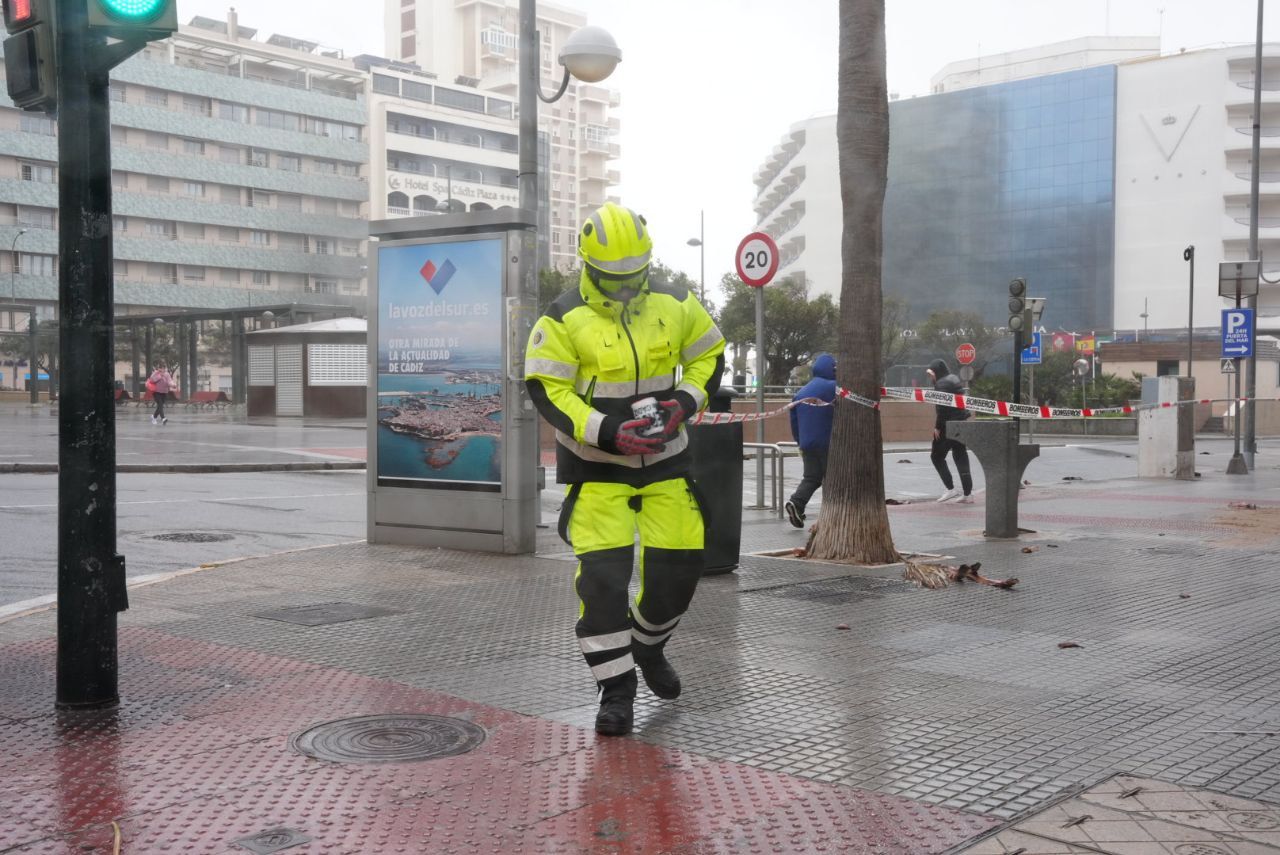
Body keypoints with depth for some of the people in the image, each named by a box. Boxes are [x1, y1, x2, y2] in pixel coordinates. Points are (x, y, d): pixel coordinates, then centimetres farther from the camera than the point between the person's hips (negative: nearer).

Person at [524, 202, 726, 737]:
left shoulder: (675, 305, -1)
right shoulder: (564, 319, -11)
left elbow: (710, 355, 11)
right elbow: (545, 390, -12)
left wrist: (685, 401, -10)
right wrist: (606, 432, -23)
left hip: (664, 456, 3)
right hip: (595, 464, -3)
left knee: (678, 563, 4)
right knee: (602, 573, -11)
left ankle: (648, 645, 35)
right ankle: (616, 689, 4)